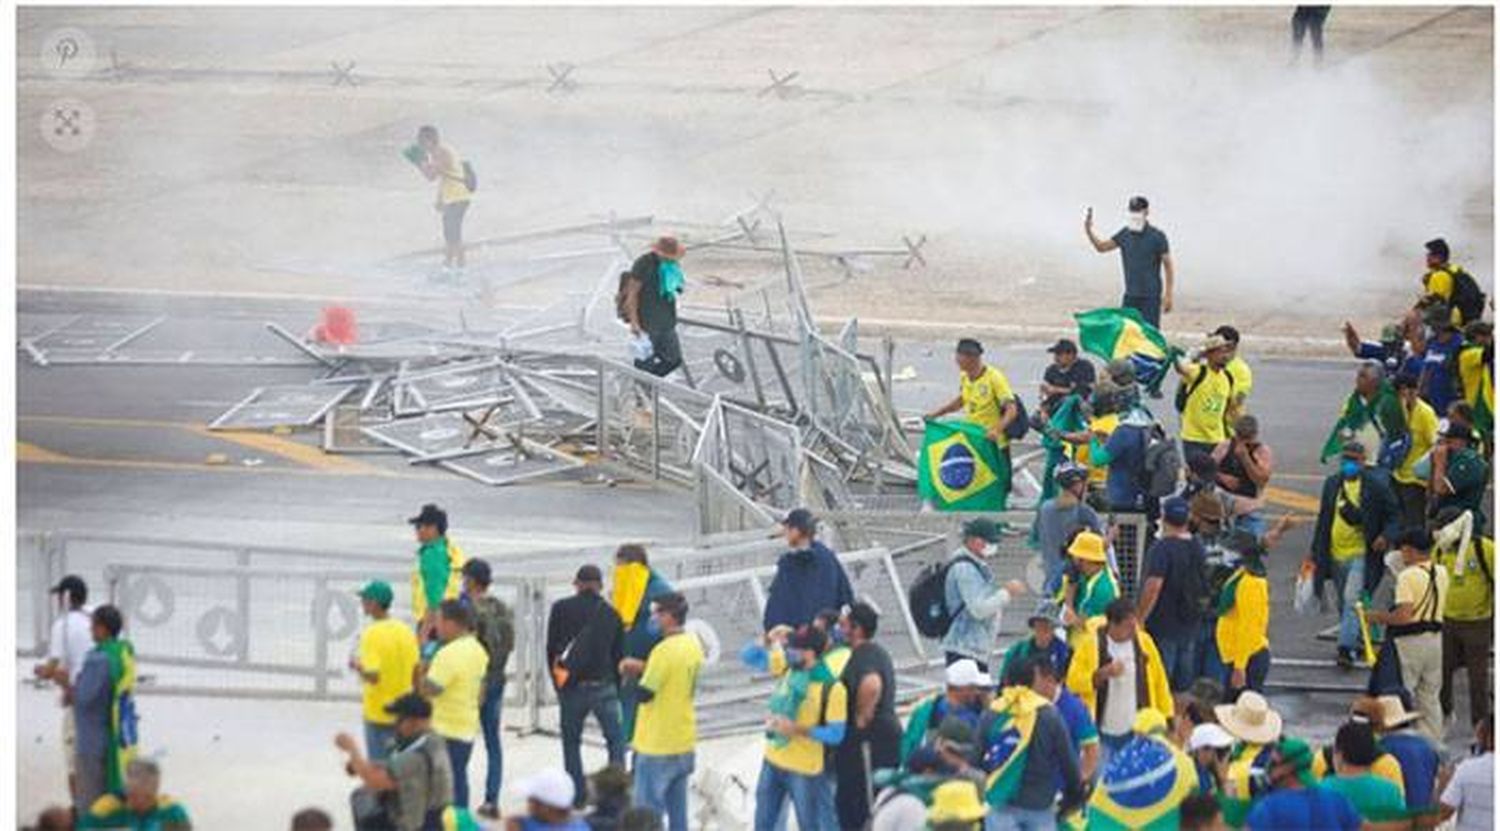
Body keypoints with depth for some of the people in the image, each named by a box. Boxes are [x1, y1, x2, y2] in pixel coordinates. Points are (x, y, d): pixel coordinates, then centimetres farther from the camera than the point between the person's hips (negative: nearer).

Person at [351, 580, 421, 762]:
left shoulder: (372, 634, -18)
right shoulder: (406, 631, 0)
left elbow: (373, 676, -24)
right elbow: (417, 669, 5)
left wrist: (357, 666, -7)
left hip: (378, 713, -6)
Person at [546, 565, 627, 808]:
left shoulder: (561, 609, 0)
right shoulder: (611, 614, 3)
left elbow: (551, 649, 2)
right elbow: (619, 656, 6)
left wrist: (558, 681, 14)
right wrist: (616, 690, 15)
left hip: (571, 687, 0)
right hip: (604, 687, 0)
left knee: (571, 741, 11)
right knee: (616, 739, 6)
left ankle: (576, 795, 8)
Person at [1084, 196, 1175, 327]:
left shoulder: (1157, 236, -8)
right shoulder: (1125, 234, 6)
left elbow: (1168, 266, -6)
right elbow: (1102, 247, 7)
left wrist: (1168, 295, -10)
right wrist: (1089, 231, -11)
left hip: (1150, 296, -5)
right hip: (1130, 295, 5)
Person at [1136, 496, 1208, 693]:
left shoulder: (1162, 548, -17)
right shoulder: (1198, 547, 6)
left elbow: (1154, 586, -25)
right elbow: (1205, 588, 15)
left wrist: (1141, 617, -19)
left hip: (1163, 625, -7)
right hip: (1191, 624, 7)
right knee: (1184, 682, 13)